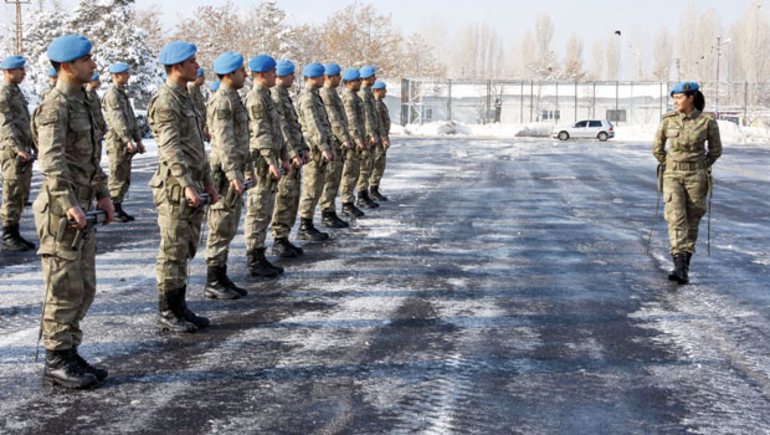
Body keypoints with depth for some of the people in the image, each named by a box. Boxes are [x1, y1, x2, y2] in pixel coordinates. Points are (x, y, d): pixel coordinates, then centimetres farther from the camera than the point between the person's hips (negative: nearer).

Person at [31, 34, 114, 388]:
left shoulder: (82, 103, 15)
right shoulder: (54, 107, -14)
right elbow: (51, 160, -26)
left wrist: (102, 194, 16)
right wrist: (69, 204, -33)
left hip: (82, 209, 9)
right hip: (61, 212, -9)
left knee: (83, 288, 12)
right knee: (64, 289, -3)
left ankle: (69, 355, 20)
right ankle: (56, 363, 5)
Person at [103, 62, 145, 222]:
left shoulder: (123, 93, 19)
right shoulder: (111, 94, -12)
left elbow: (131, 118, 23)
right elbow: (118, 119, -22)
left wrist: (138, 139, 19)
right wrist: (128, 140, -29)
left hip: (125, 143, 9)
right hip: (117, 142, -9)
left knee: (125, 179, 11)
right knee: (117, 177, -5)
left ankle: (119, 208, 16)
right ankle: (113, 209, 0)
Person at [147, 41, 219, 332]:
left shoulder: (185, 99, 18)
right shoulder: (165, 102, -13)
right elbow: (171, 148, -22)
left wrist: (207, 182, 20)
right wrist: (187, 185, -29)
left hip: (193, 186, 9)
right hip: (175, 188, -9)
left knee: (185, 251, 13)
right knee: (173, 252, -4)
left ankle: (180, 308, 20)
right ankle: (166, 314, 3)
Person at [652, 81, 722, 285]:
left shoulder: (707, 122, -6)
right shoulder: (668, 120, -1)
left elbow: (715, 150, 9)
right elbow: (657, 148, 12)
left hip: (696, 176, -1)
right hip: (673, 176, 1)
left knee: (692, 221, 5)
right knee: (676, 218, -14)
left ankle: (686, 265, 20)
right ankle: (679, 267, -23)